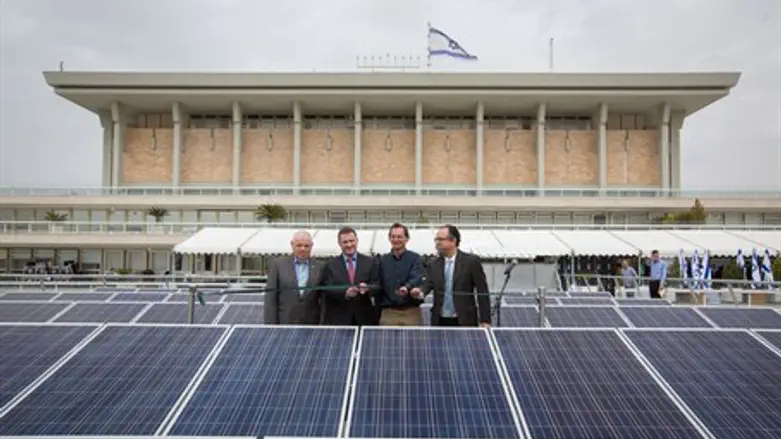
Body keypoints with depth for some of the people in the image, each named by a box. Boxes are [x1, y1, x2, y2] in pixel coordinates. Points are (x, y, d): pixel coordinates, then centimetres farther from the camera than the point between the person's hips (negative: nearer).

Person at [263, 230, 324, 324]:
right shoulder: (278, 264, 3)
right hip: (284, 322, -1)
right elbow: (270, 298, 0)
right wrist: (271, 324, -6)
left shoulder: (319, 268, 6)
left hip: (311, 324, 1)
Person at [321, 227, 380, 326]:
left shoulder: (370, 262, 8)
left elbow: (377, 285, 2)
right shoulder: (331, 265, 6)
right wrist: (345, 293, -21)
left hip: (365, 317, 1)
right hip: (338, 318, -1)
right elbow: (327, 289, -3)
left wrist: (368, 288, -21)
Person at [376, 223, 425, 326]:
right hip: (388, 312, 2)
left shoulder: (414, 258, 2)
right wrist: (379, 311, 7)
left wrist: (407, 287, -37)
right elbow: (378, 287, 11)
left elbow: (417, 278, -15)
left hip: (411, 312, -2)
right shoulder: (382, 260, 10)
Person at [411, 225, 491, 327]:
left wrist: (485, 320, -8)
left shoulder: (471, 261, -3)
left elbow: (482, 292, -4)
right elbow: (427, 284, -2)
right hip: (439, 322, 3)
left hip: (464, 321, -3)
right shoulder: (434, 265, 9)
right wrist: (420, 292, -25)